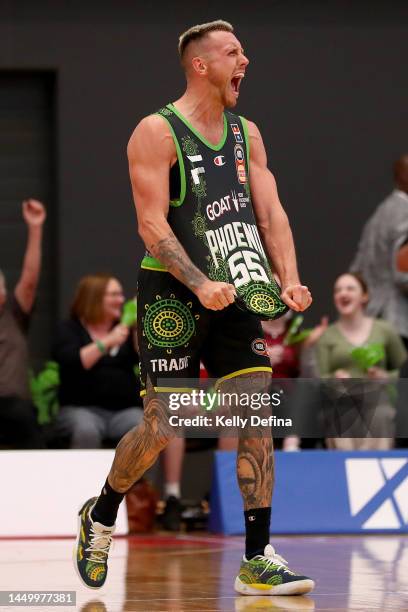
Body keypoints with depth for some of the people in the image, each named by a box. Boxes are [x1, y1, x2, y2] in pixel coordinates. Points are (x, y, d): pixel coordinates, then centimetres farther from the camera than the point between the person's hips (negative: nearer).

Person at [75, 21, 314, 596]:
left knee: (256, 419, -3)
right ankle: (100, 516, 23)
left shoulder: (246, 133, 10)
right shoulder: (157, 133, -10)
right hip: (171, 294, -6)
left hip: (235, 295, 6)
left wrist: (290, 281, -10)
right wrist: (200, 285, -27)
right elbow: (152, 225, -16)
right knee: (162, 428, -5)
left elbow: (271, 213, 6)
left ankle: (257, 560, 0)